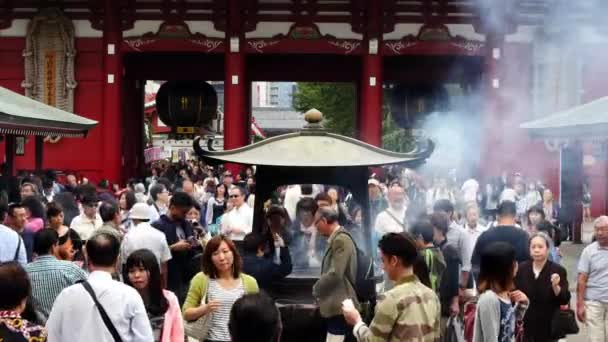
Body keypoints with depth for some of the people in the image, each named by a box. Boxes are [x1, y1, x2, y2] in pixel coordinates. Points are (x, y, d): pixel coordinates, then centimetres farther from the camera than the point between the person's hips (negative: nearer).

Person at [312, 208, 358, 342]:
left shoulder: (341, 240, -15)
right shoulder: (336, 239, 16)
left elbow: (335, 274, -21)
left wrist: (316, 289, -7)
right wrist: (320, 289, 10)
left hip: (339, 305, -10)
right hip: (336, 304, 10)